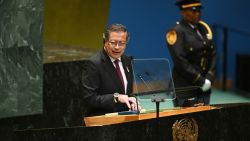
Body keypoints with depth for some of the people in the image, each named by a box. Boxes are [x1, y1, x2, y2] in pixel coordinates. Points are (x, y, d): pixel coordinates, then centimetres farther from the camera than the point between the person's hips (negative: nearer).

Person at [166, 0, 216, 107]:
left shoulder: (204, 28, 11)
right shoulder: (175, 32, -10)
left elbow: (212, 54, 12)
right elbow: (180, 62, -16)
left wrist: (209, 78, -2)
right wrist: (201, 81, -15)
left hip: (205, 87, 6)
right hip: (185, 89, -6)